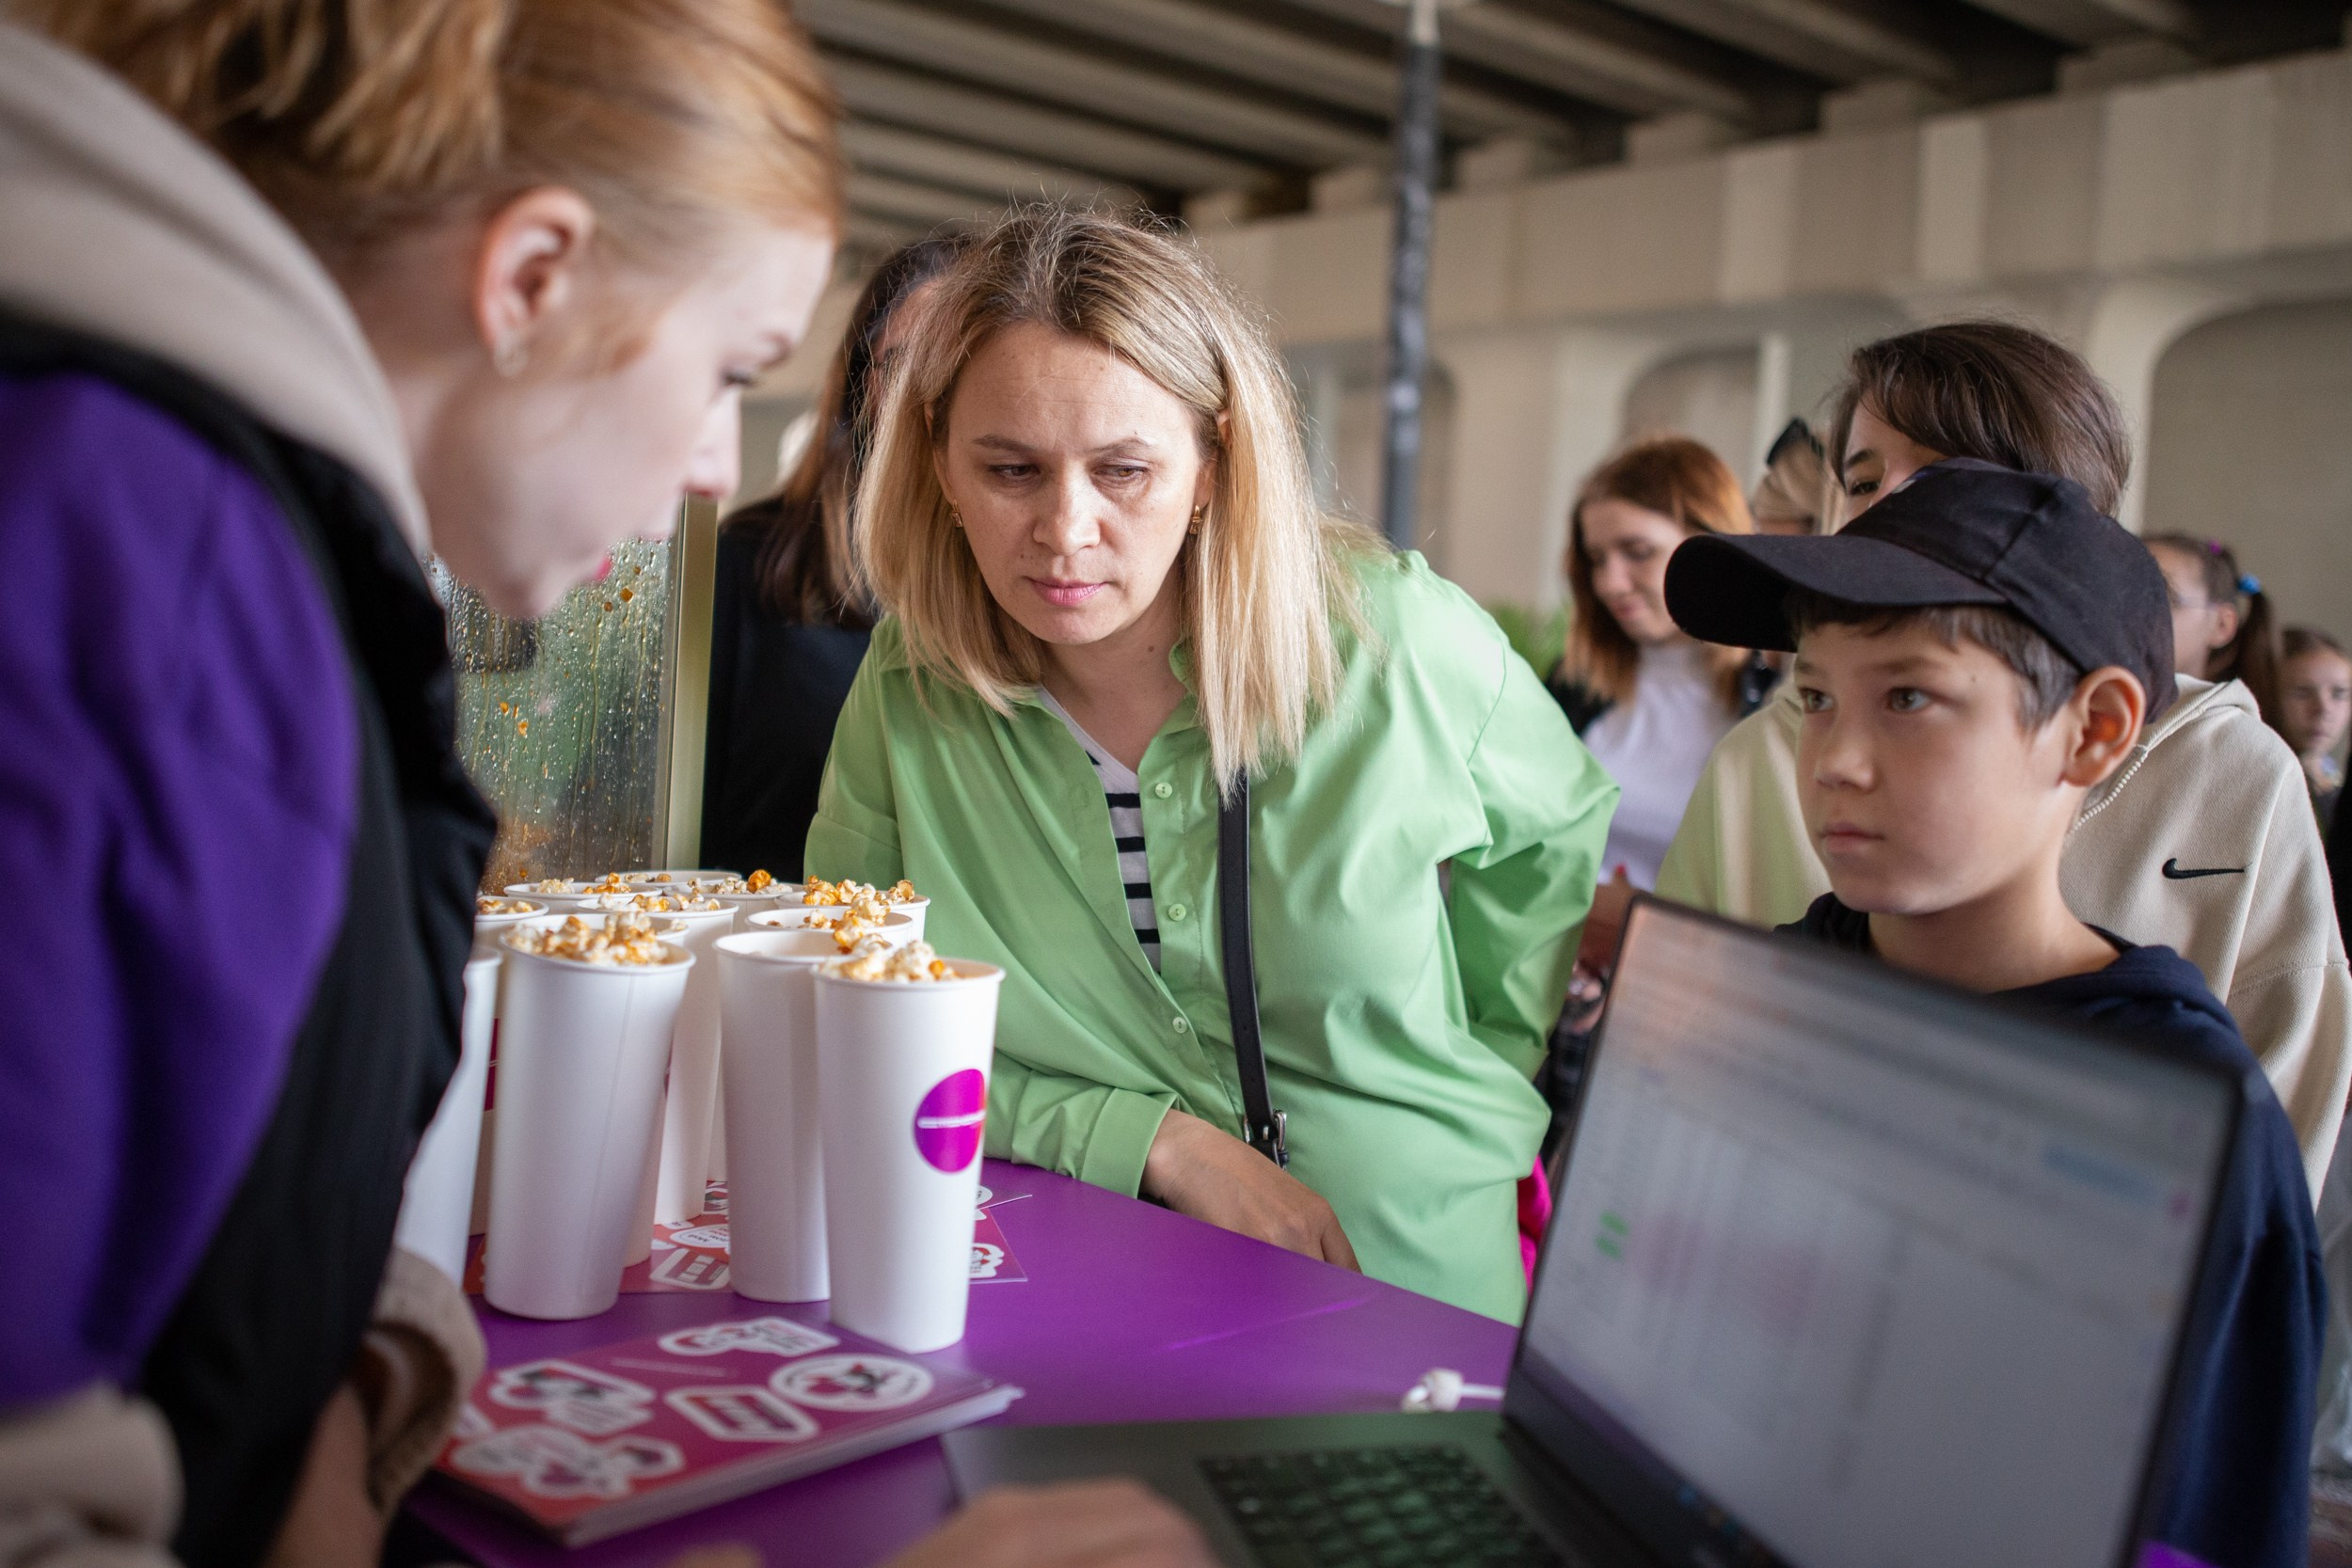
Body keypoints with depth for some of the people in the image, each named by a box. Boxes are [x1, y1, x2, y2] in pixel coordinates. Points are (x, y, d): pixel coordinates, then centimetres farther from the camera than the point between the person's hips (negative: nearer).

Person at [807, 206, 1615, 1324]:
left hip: (1408, 1285, 1)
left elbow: (1561, 849, 12)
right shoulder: (908, 689, -7)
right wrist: (1156, 1143, -13)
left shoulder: (1400, 641, -9)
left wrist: (1478, 1099, 7)